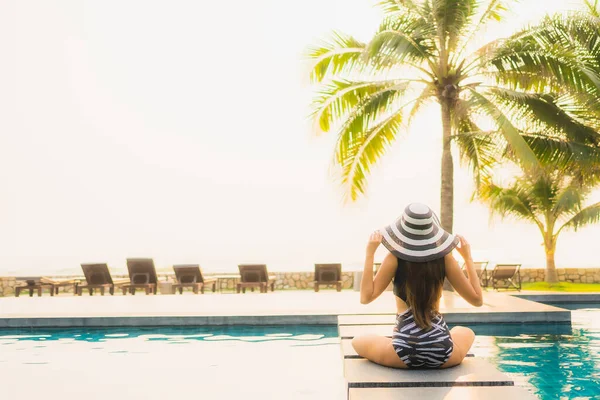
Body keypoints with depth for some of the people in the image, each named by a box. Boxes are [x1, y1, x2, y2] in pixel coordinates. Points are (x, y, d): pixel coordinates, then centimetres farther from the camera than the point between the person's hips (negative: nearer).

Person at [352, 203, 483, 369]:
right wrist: (468, 257, 9)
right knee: (466, 332, 37)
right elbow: (477, 300, 4)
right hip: (443, 354, 3)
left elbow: (366, 297, -10)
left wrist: (370, 253, -6)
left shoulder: (395, 257, -7)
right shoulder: (444, 257, -3)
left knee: (358, 341, 25)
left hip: (404, 354, -3)